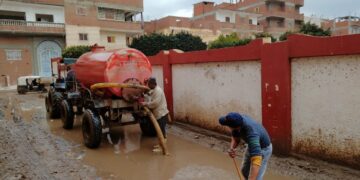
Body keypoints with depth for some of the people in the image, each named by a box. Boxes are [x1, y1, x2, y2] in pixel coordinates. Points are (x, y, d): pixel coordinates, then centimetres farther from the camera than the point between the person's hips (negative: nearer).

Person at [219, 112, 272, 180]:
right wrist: (232, 148, -28)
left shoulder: (251, 134, -45)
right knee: (245, 171, 23)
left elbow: (256, 161, -52)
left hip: (263, 149, -7)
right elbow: (235, 137, -8)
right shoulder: (238, 120, -25)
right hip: (252, 146, 8)